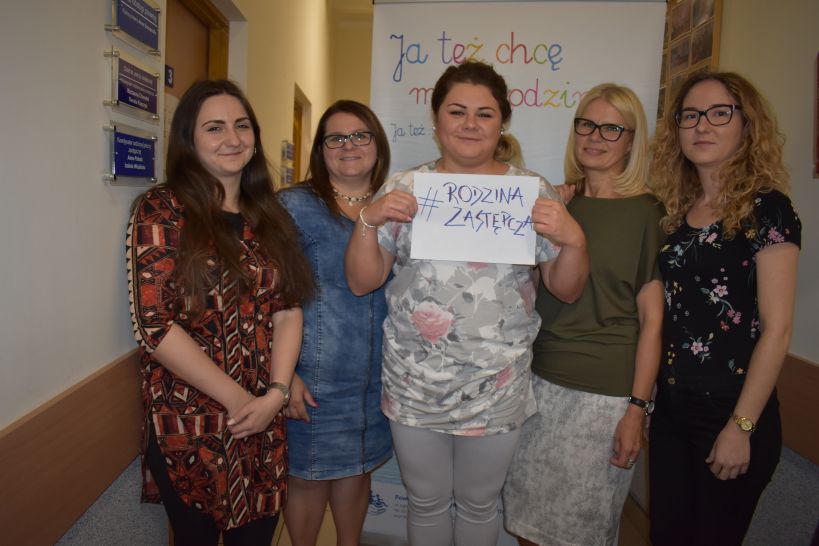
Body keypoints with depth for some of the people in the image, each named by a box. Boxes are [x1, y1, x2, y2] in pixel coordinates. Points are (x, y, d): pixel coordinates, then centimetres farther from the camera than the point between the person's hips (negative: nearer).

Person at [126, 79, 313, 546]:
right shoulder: (162, 212, -7)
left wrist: (277, 392, -10)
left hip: (265, 419, 4)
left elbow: (288, 310, 4)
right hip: (189, 423, -4)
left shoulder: (270, 215, 7)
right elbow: (154, 324, -14)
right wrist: (237, 399, -13)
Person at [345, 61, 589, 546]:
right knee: (426, 501, 19)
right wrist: (369, 220, -17)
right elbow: (361, 282, -1)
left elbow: (567, 290, -1)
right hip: (414, 383, 1)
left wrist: (573, 239, -20)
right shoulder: (404, 188, -1)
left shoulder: (533, 192, -2)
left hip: (496, 388, 0)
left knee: (479, 503, 19)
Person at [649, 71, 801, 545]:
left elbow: (776, 329, -14)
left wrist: (742, 427, -15)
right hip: (671, 408, 6)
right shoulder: (677, 211, 6)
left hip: (730, 414, -5)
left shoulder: (767, 210, -11)